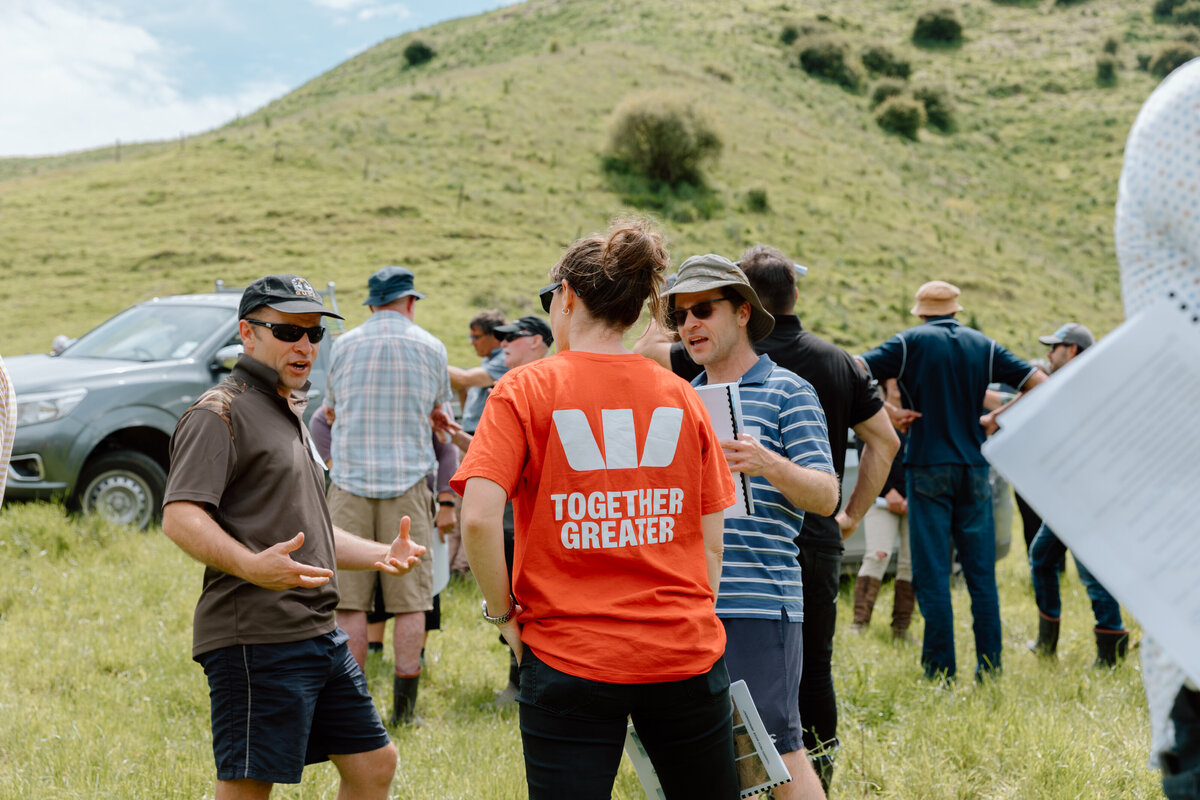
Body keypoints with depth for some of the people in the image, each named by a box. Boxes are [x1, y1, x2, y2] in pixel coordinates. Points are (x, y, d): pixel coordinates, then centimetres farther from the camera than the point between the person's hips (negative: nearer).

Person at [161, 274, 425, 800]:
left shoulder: (289, 415, 23)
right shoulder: (221, 413, -8)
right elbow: (180, 518, -21)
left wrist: (381, 554, 19)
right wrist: (252, 566, -36)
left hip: (320, 634, 10)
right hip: (256, 639, -9)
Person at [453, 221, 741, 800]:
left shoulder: (524, 389, -5)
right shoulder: (681, 396, 4)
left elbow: (478, 519, -15)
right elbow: (711, 541, 5)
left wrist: (503, 613, -2)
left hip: (570, 659, -3)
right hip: (685, 654, 3)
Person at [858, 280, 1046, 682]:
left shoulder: (910, 342, -1)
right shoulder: (983, 346, 9)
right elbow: (1039, 383, 7)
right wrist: (1000, 416, 9)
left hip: (928, 467, -3)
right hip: (973, 468, 3)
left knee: (932, 575, -1)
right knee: (982, 574, 8)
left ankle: (940, 672, -2)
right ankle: (989, 668, 8)